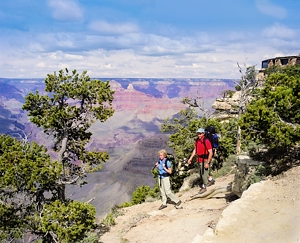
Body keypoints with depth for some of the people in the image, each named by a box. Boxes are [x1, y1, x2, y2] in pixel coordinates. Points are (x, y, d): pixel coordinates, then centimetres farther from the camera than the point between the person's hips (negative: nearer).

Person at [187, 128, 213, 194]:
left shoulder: (206, 141, -20)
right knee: (201, 174, 17)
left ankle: (204, 187, 17)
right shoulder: (197, 140, 2)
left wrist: (207, 163, -20)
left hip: (205, 161, -7)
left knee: (204, 174, 2)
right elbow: (195, 150, 15)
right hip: (199, 160, 7)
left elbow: (210, 153, -19)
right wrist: (190, 158, 10)